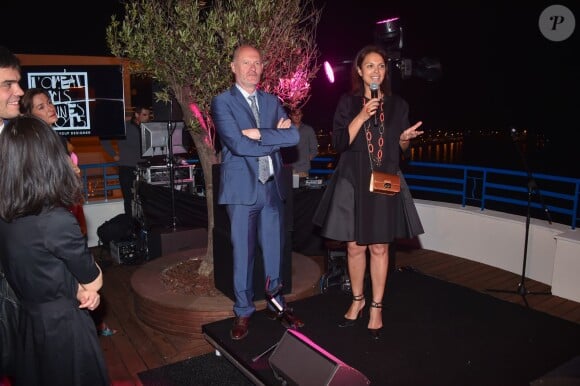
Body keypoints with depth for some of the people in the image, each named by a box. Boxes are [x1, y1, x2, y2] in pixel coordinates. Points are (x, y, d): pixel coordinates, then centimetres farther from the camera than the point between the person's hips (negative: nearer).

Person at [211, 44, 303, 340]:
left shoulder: (272, 101, 12)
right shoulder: (222, 102, -3)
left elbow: (294, 135, -1)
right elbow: (237, 144, -16)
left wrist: (259, 134, -13)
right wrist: (275, 137, -7)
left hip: (273, 186, 4)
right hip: (242, 188, -4)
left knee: (274, 251, 13)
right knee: (242, 253, 5)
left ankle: (276, 304, 29)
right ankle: (243, 312, 21)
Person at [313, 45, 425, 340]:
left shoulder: (397, 105, 8)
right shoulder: (348, 102, 3)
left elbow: (400, 148, 12)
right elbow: (339, 143, -7)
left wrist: (405, 138, -10)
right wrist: (362, 116, -16)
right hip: (353, 182, 0)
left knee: (379, 247, 4)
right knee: (354, 247, 6)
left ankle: (376, 307, 20)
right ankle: (357, 300, 27)